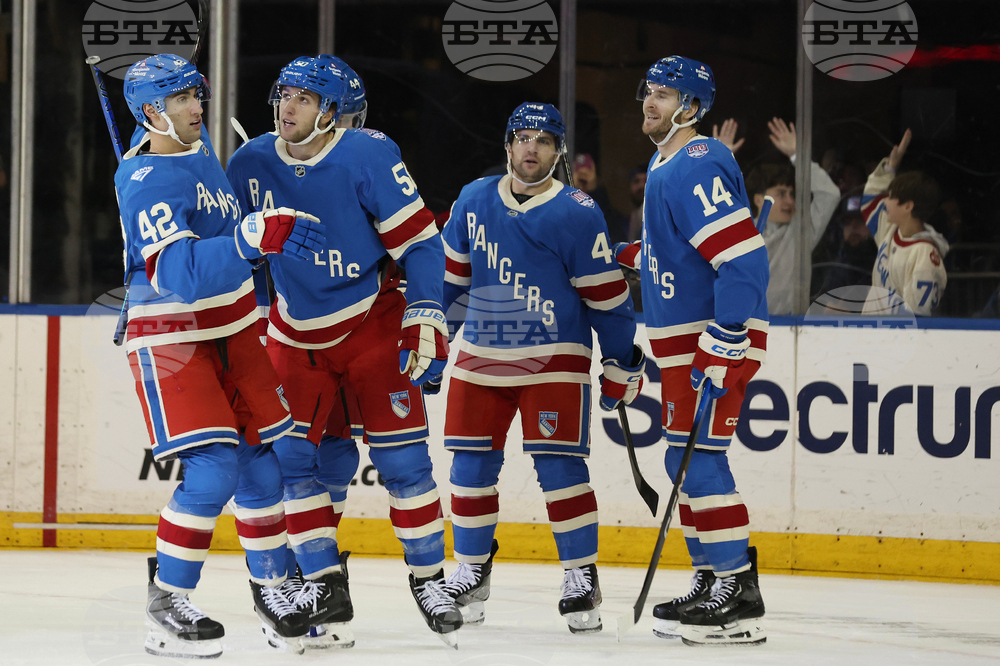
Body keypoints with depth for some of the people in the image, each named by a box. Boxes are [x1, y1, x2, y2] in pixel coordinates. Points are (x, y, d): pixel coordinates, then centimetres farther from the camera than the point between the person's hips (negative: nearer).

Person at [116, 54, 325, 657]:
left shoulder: (199, 146, 5)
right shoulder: (146, 183, -23)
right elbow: (179, 273, -37)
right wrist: (255, 236, -45)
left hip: (233, 332, 8)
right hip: (171, 341, -8)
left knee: (260, 460, 7)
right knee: (214, 469, -17)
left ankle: (270, 585, 23)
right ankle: (166, 606, -7)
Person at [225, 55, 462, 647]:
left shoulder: (368, 157, -17)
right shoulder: (252, 165, -5)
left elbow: (419, 240, -14)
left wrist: (425, 322, -19)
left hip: (373, 325, -3)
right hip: (296, 333, 4)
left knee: (402, 456, -5)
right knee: (290, 456, -4)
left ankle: (429, 580, 8)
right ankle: (325, 588, 5)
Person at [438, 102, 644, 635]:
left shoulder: (578, 215, -9)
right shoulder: (474, 201, 4)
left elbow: (606, 295, -6)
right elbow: (450, 271, 16)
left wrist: (621, 365, -5)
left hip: (554, 360, -4)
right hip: (481, 357, 4)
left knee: (559, 466, -9)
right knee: (472, 466, 4)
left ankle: (581, 576, 1)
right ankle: (471, 572, 19)